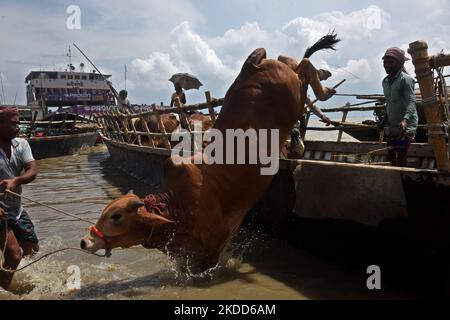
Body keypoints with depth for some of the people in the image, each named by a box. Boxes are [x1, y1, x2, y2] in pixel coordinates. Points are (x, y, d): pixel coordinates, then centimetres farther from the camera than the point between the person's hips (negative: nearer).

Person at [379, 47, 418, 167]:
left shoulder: (405, 79, -14)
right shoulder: (385, 81, 10)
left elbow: (411, 102, -25)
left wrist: (405, 119, -41)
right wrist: (384, 121, 20)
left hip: (405, 125, -8)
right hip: (392, 125, 8)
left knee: (401, 155, -11)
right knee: (391, 154, 10)